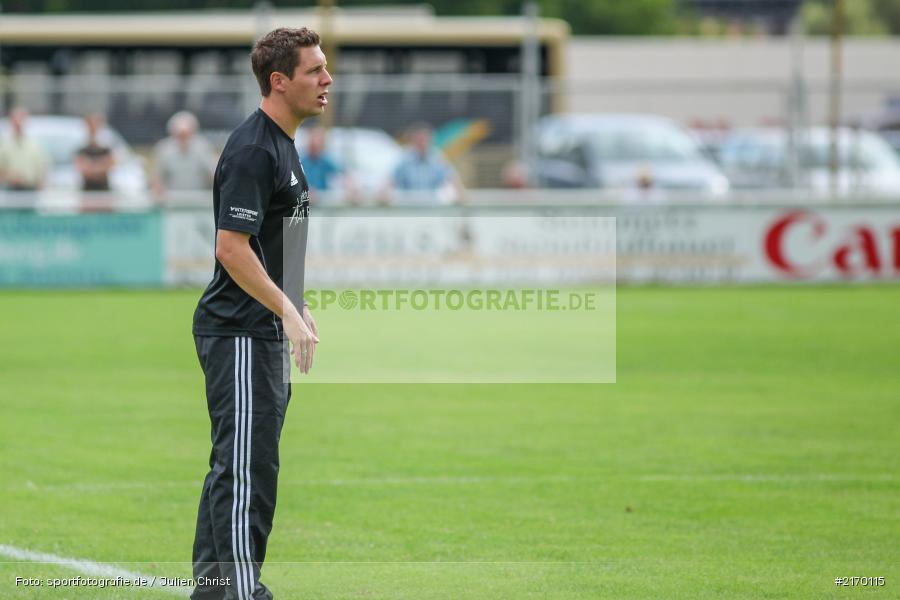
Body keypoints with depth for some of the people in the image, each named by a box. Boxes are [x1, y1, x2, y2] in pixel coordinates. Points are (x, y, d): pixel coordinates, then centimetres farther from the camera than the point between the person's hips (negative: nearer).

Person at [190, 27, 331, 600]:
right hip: (239, 332, -10)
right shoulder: (252, 150, -17)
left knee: (237, 465, 14)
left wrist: (299, 309, 23)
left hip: (266, 332, 10)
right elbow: (232, 248, -22)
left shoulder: (283, 145, 15)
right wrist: (287, 313, -23)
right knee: (246, 467, -11)